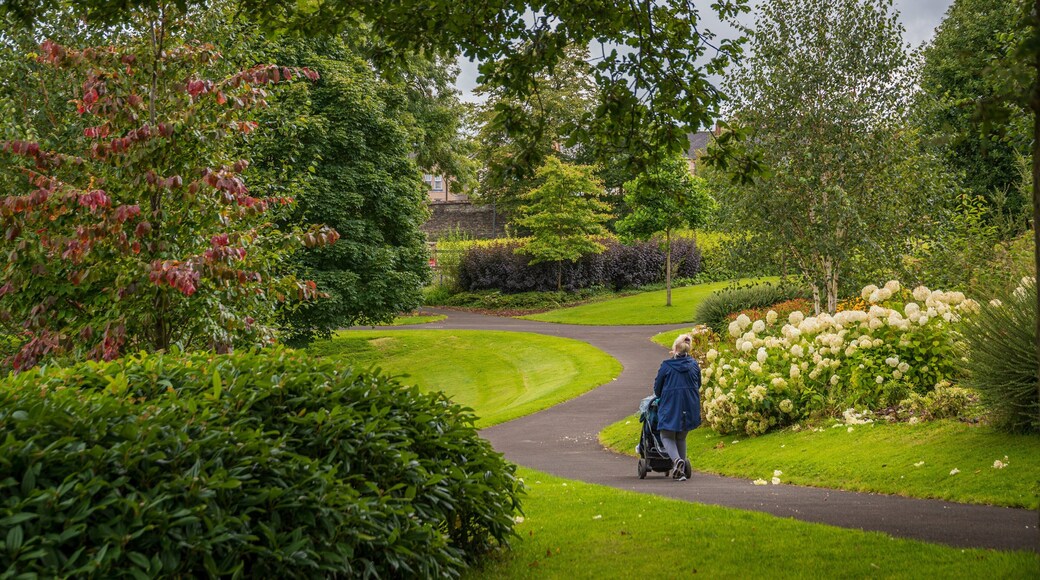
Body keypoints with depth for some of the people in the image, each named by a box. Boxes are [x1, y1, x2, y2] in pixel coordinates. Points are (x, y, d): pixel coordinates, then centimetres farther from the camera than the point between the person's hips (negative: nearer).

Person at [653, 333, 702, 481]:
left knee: (667, 436, 7)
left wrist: (660, 398, 24)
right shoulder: (694, 365, 2)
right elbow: (698, 386, 14)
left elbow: (657, 387, 3)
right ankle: (681, 469, 15)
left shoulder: (667, 365, -8)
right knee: (681, 438, 17)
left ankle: (677, 459, -19)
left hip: (670, 407, -4)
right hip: (690, 407, 4)